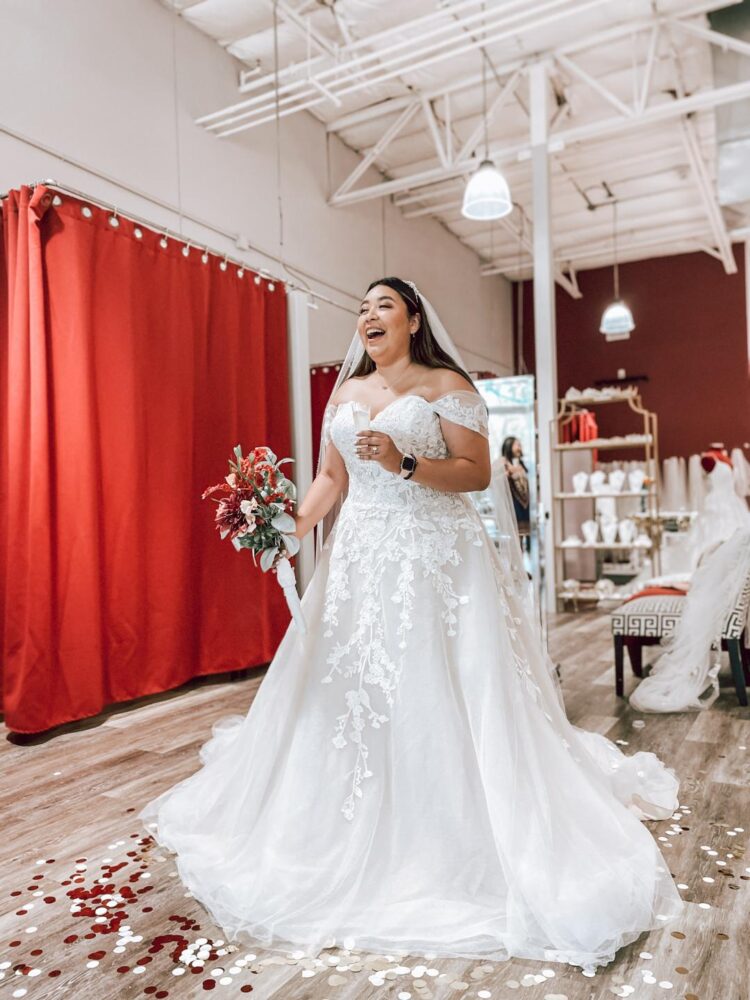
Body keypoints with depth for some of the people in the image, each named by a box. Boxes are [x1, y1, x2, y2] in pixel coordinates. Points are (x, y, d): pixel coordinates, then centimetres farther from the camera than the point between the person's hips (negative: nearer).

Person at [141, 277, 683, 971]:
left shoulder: (447, 385, -1)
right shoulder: (345, 394, 15)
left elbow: (477, 472, -8)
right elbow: (331, 479, 13)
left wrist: (406, 463, -21)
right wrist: (291, 526, -2)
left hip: (435, 556, -5)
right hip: (360, 557, 5)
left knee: (439, 693, -5)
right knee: (348, 686, 7)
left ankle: (458, 837, 10)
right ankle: (359, 834, 24)